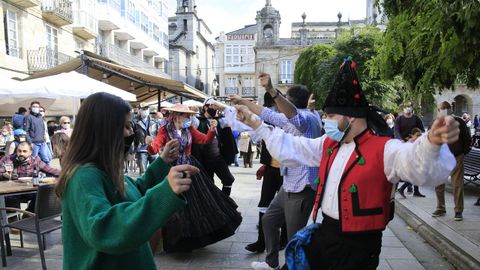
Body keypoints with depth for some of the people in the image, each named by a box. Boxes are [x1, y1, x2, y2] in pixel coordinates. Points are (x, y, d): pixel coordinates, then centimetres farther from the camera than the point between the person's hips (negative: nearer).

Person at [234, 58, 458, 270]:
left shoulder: (383, 149, -16)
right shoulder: (328, 144, 6)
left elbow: (419, 165, -34)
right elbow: (289, 147, 12)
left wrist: (432, 143, -57)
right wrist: (256, 124, 12)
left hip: (358, 246, -7)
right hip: (324, 234, 7)